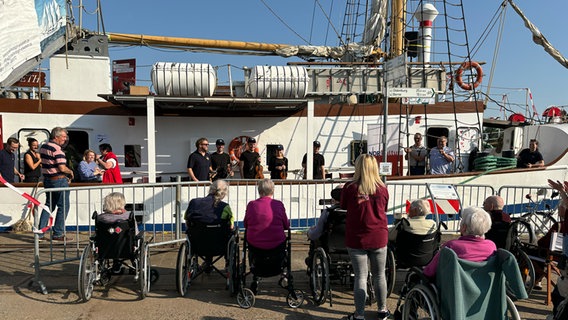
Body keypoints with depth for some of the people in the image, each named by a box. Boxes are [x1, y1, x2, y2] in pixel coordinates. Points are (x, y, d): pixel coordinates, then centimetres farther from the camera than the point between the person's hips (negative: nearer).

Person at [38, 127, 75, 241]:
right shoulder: (57, 149, -18)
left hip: (47, 179, 9)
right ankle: (58, 234, 6)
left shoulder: (43, 147, 10)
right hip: (59, 181, -9)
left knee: (49, 206, 18)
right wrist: (71, 172, -3)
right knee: (63, 207, 2)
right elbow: (62, 168, -24)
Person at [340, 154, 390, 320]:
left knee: (361, 276, 6)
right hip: (379, 238, 2)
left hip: (356, 239, -2)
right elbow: (384, 210, 10)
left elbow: (343, 206, 4)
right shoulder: (382, 189, -5)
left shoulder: (350, 188, -12)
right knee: (379, 275, 17)